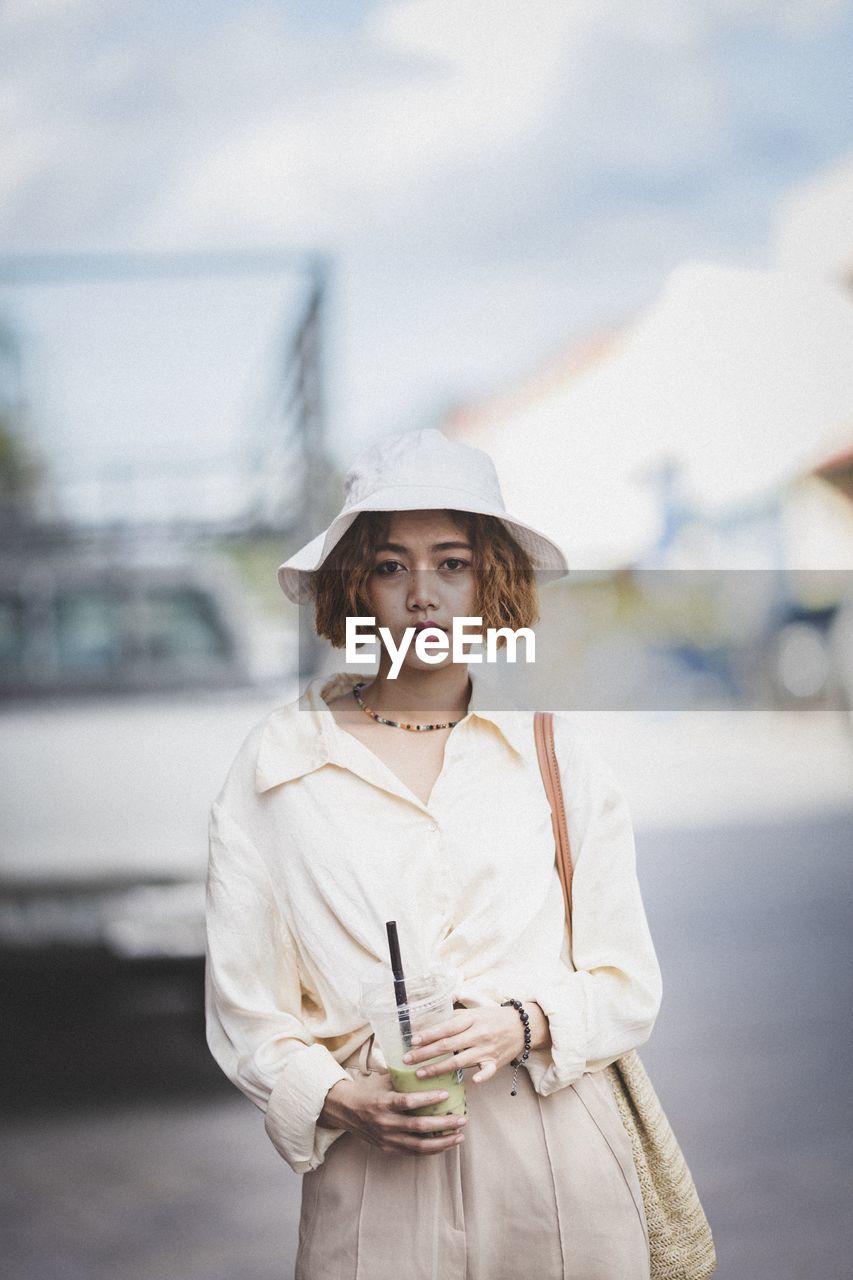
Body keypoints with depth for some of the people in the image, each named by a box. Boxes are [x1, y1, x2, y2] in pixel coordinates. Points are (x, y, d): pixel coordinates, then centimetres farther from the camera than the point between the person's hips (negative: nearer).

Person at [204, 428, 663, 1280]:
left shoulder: (555, 750, 6)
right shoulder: (278, 761, 2)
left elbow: (629, 984, 7)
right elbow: (244, 1006, 2)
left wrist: (526, 1023, -12)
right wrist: (343, 1100, -14)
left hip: (559, 1169, 2)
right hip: (373, 1175, -1)